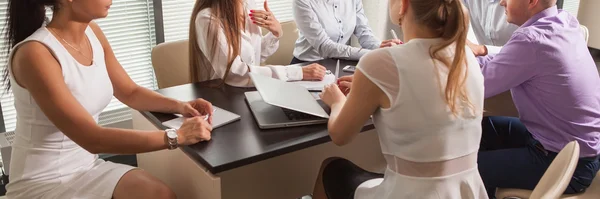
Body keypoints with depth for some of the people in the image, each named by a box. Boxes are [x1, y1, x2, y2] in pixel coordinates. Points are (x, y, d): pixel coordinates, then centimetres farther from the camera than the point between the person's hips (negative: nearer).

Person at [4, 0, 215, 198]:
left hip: (87, 166, 6)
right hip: (42, 181, -6)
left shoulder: (92, 33, -1)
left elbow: (130, 92, 10)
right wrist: (177, 136, -27)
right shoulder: (34, 53, -23)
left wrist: (179, 105, -8)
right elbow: (92, 139, -27)